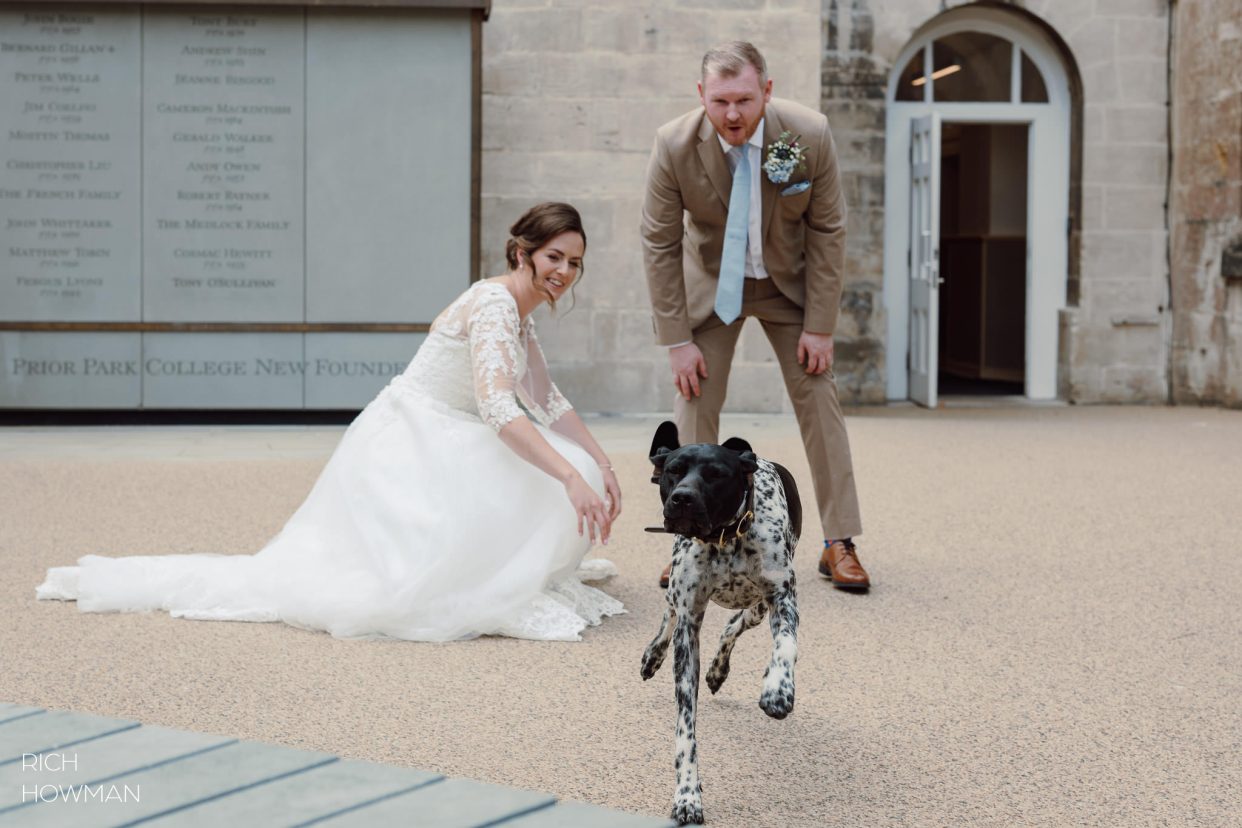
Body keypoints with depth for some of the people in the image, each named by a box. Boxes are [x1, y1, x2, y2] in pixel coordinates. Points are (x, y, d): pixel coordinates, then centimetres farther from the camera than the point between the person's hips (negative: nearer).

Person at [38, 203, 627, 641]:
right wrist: (571, 476, -42)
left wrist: (601, 465, 5)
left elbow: (549, 404, 18)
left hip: (434, 448, 10)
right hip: (403, 449, -10)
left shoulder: (519, 313, 12)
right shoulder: (494, 304, -20)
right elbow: (497, 407, -35)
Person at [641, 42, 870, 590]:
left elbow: (827, 231, -13)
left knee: (819, 399, -2)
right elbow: (660, 245, -15)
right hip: (711, 283, 0)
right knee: (693, 405, -4)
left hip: (789, 281, 0)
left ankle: (839, 544, 8)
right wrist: (677, 340, -15)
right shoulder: (674, 145, -25)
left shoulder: (809, 135, -25)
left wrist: (820, 326, -12)